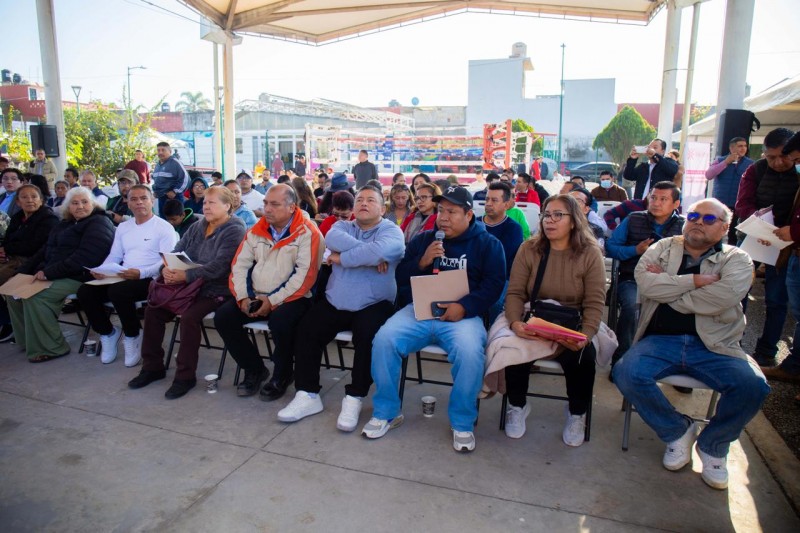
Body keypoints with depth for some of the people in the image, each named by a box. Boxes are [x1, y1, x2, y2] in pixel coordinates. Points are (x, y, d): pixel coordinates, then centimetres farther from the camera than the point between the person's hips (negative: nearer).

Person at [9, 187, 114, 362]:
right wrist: (23, 271, 7)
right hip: (52, 274, 10)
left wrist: (50, 272, -23)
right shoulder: (66, 224, 21)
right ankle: (27, 340, 11)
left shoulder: (99, 224, -9)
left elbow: (84, 257, -21)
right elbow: (46, 249, 20)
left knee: (35, 297, -25)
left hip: (79, 278, -9)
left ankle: (50, 348, -13)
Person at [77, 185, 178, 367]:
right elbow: (114, 256, 19)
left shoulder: (164, 227, -3)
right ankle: (108, 333, 8)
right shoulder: (123, 227, 20)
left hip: (149, 280, -7)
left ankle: (133, 336, -9)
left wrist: (140, 273, -27)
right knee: (85, 291, -13)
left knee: (118, 291, -34)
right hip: (123, 278, 7)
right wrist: (101, 270, -3)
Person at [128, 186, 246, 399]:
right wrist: (167, 268, -12)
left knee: (189, 317, -30)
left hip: (215, 290, -8)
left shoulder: (234, 231, -10)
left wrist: (186, 275, -28)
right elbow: (177, 251, 10)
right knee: (152, 310, -4)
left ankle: (186, 375, -13)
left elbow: (218, 266, -22)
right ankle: (152, 367, 12)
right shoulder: (197, 227, 15)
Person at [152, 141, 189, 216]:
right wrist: (155, 190, 17)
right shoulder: (158, 164, 16)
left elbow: (185, 178, -17)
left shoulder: (175, 163, -10)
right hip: (161, 198, 8)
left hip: (173, 197, -8)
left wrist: (175, 191, -16)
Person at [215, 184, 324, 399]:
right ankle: (255, 369, 6)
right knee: (223, 317, -11)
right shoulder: (256, 231, 9)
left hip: (291, 298, -6)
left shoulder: (307, 232, -11)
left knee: (280, 321, -35)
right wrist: (243, 297, -6)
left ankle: (282, 376, -5)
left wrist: (274, 301, -20)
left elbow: (305, 275, -18)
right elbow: (240, 264, 9)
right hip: (256, 295, 6)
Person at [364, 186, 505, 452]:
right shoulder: (422, 240, 18)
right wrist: (422, 262, -5)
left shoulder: (487, 244, 9)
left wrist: (465, 307, -16)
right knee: (383, 340, -22)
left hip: (462, 314, -3)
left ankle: (463, 423, -9)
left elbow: (494, 284, 0)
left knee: (469, 351, -34)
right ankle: (386, 412, -1)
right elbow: (401, 280, 15)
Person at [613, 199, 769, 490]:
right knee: (627, 373, -27)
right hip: (660, 339, 1)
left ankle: (712, 445, 6)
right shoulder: (663, 248, 15)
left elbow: (723, 296, -12)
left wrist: (666, 287, -4)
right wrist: (696, 280, -6)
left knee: (752, 385, -26)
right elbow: (644, 281, -6)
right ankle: (677, 430, 4)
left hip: (713, 345, 0)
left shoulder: (736, 259, 11)